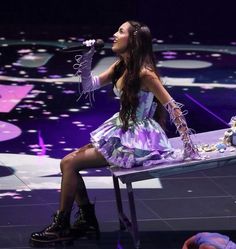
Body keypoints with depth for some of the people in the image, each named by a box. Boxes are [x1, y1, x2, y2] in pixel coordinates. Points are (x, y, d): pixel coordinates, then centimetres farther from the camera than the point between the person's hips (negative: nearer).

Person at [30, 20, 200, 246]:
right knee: (69, 161, 4)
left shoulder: (144, 73, -19)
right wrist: (86, 58, -7)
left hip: (137, 140, -9)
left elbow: (173, 108, -20)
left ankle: (62, 226, 1)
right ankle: (88, 221, 10)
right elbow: (88, 86, 9)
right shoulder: (120, 67, 6)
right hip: (122, 132, 9)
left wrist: (189, 147, -21)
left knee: (70, 163, -12)